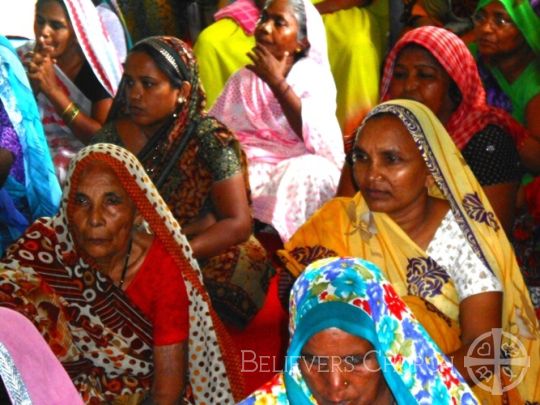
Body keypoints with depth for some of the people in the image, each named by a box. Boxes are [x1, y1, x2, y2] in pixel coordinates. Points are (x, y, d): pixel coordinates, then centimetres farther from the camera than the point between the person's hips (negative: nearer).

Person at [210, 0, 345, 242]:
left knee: (307, 173, -34)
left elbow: (321, 142, -16)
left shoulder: (314, 78, 1)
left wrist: (277, 82, -17)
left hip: (296, 170, -2)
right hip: (249, 169, 3)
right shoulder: (243, 79, 13)